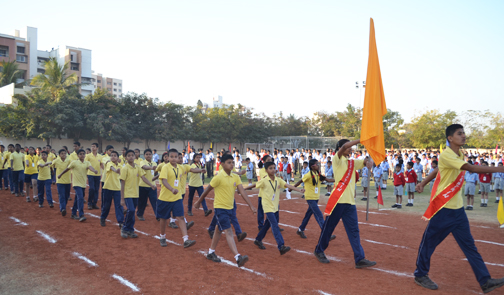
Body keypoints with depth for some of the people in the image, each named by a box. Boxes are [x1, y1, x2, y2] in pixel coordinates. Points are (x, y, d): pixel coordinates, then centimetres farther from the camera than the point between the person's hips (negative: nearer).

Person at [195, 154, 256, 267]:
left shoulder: (236, 177, 1)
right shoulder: (219, 177, -16)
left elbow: (242, 192, -5)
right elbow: (207, 190, -5)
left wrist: (251, 206, -14)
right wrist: (198, 202, 3)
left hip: (230, 208, 7)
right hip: (220, 208, -7)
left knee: (219, 230, 19)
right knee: (229, 232, -15)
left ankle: (211, 252, 35)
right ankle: (238, 257, -23)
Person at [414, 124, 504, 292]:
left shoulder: (459, 154, 9)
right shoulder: (446, 155, -18)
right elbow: (471, 168, -27)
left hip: (458, 209, 8)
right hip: (443, 209, -8)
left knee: (469, 245, 8)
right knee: (429, 242, 6)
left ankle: (485, 281, 12)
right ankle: (420, 275, 20)